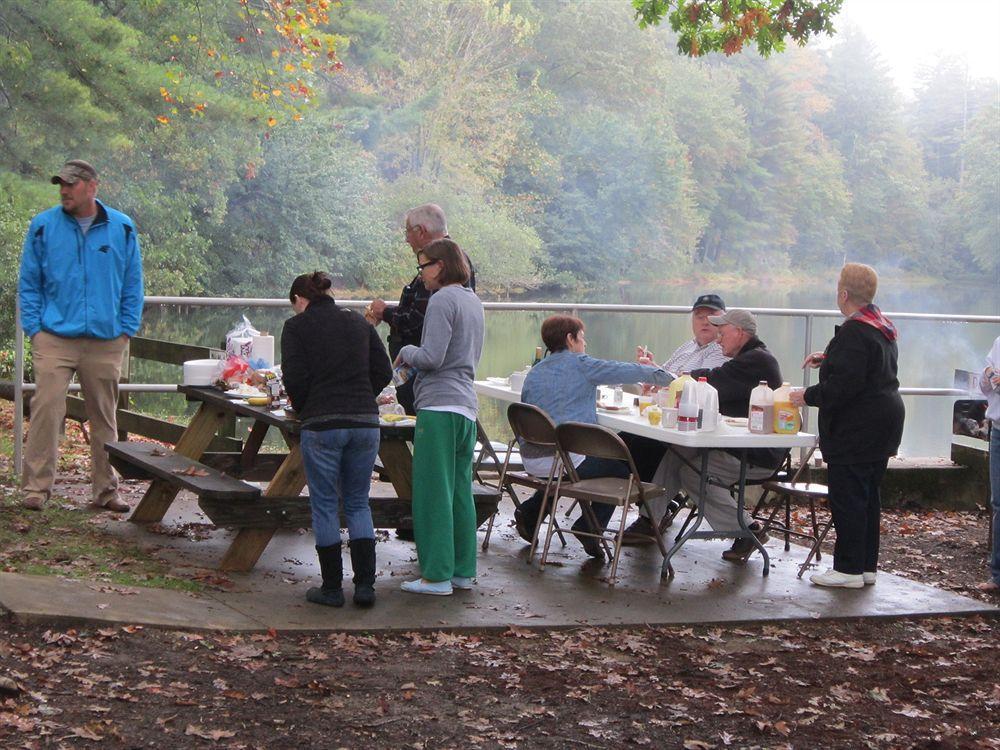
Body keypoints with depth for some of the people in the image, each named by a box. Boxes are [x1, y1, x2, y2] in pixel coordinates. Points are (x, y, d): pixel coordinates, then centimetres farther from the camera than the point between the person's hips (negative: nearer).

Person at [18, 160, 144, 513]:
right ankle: (36, 487, -3)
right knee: (46, 409, -10)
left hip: (106, 341, 1)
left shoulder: (122, 228, 5)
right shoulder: (43, 227, 3)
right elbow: (29, 283, 7)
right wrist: (34, 328, -2)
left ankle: (106, 489, 17)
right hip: (54, 338, -1)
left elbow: (132, 285, 10)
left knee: (105, 417, 8)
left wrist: (127, 329, 3)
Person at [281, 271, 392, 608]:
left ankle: (331, 588, 9)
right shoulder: (359, 322, 14)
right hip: (365, 422, 4)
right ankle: (365, 585, 6)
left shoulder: (296, 326, 1)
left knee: (325, 505, 6)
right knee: (358, 503, 13)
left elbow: (294, 378, -7)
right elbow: (383, 372, 10)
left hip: (320, 425, -4)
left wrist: (302, 409, 10)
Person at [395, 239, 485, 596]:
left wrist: (406, 351, 1)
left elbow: (431, 357, -18)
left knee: (433, 492, -5)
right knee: (460, 491, 12)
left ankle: (437, 576, -3)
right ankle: (463, 570, 16)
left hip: (439, 407, -9)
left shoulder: (443, 299, -11)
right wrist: (416, 358, 22)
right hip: (467, 406, 9)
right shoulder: (473, 301, 18)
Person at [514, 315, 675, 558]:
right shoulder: (580, 365, -4)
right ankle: (590, 527, 6)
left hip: (531, 460, 7)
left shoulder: (534, 372, 13)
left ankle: (530, 512, 28)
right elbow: (630, 372, 0)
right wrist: (668, 377, 14)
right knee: (620, 469, 14)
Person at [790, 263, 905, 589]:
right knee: (868, 497, 15)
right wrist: (828, 358, 22)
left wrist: (809, 396, -11)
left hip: (856, 430, -10)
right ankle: (867, 565, 21)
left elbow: (843, 385, -24)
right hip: (884, 424, 10)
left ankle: (849, 568, 0)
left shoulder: (853, 332, -20)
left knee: (847, 498, -4)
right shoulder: (881, 327, 12)